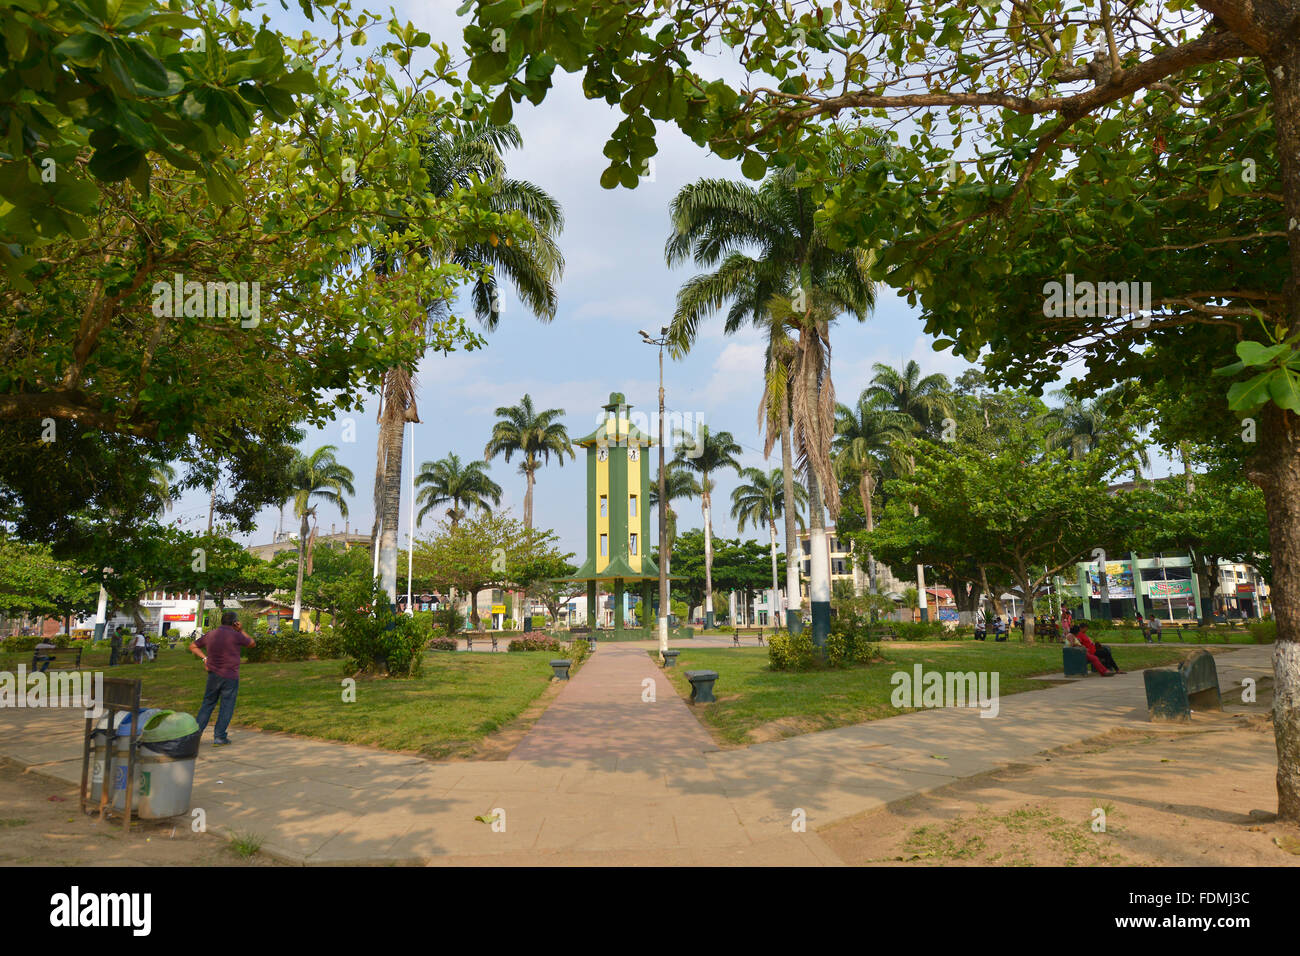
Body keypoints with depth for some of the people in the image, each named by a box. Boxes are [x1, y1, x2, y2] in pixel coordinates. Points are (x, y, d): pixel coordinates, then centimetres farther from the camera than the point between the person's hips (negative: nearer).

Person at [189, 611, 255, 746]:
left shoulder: (210, 634, 5)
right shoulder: (235, 635, -12)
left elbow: (193, 647, 15)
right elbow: (252, 644, 3)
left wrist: (204, 658, 10)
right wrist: (241, 631, 9)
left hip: (213, 674, 5)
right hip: (230, 677, -5)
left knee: (208, 703, 18)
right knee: (227, 706, 3)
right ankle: (219, 737, 4)